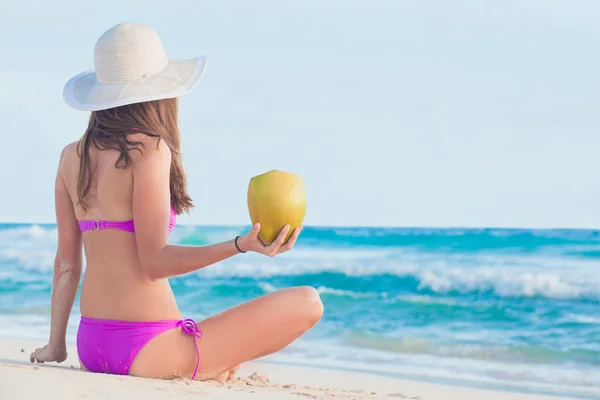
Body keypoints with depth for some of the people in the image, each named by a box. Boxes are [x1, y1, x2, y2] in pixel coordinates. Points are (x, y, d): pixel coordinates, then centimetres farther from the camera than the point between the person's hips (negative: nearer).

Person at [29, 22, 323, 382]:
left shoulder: (72, 157, 7)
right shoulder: (150, 150, -13)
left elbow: (66, 262, 10)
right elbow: (154, 260, -18)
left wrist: (56, 345, 16)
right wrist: (241, 245, -25)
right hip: (146, 350, -8)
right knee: (307, 303, -5)